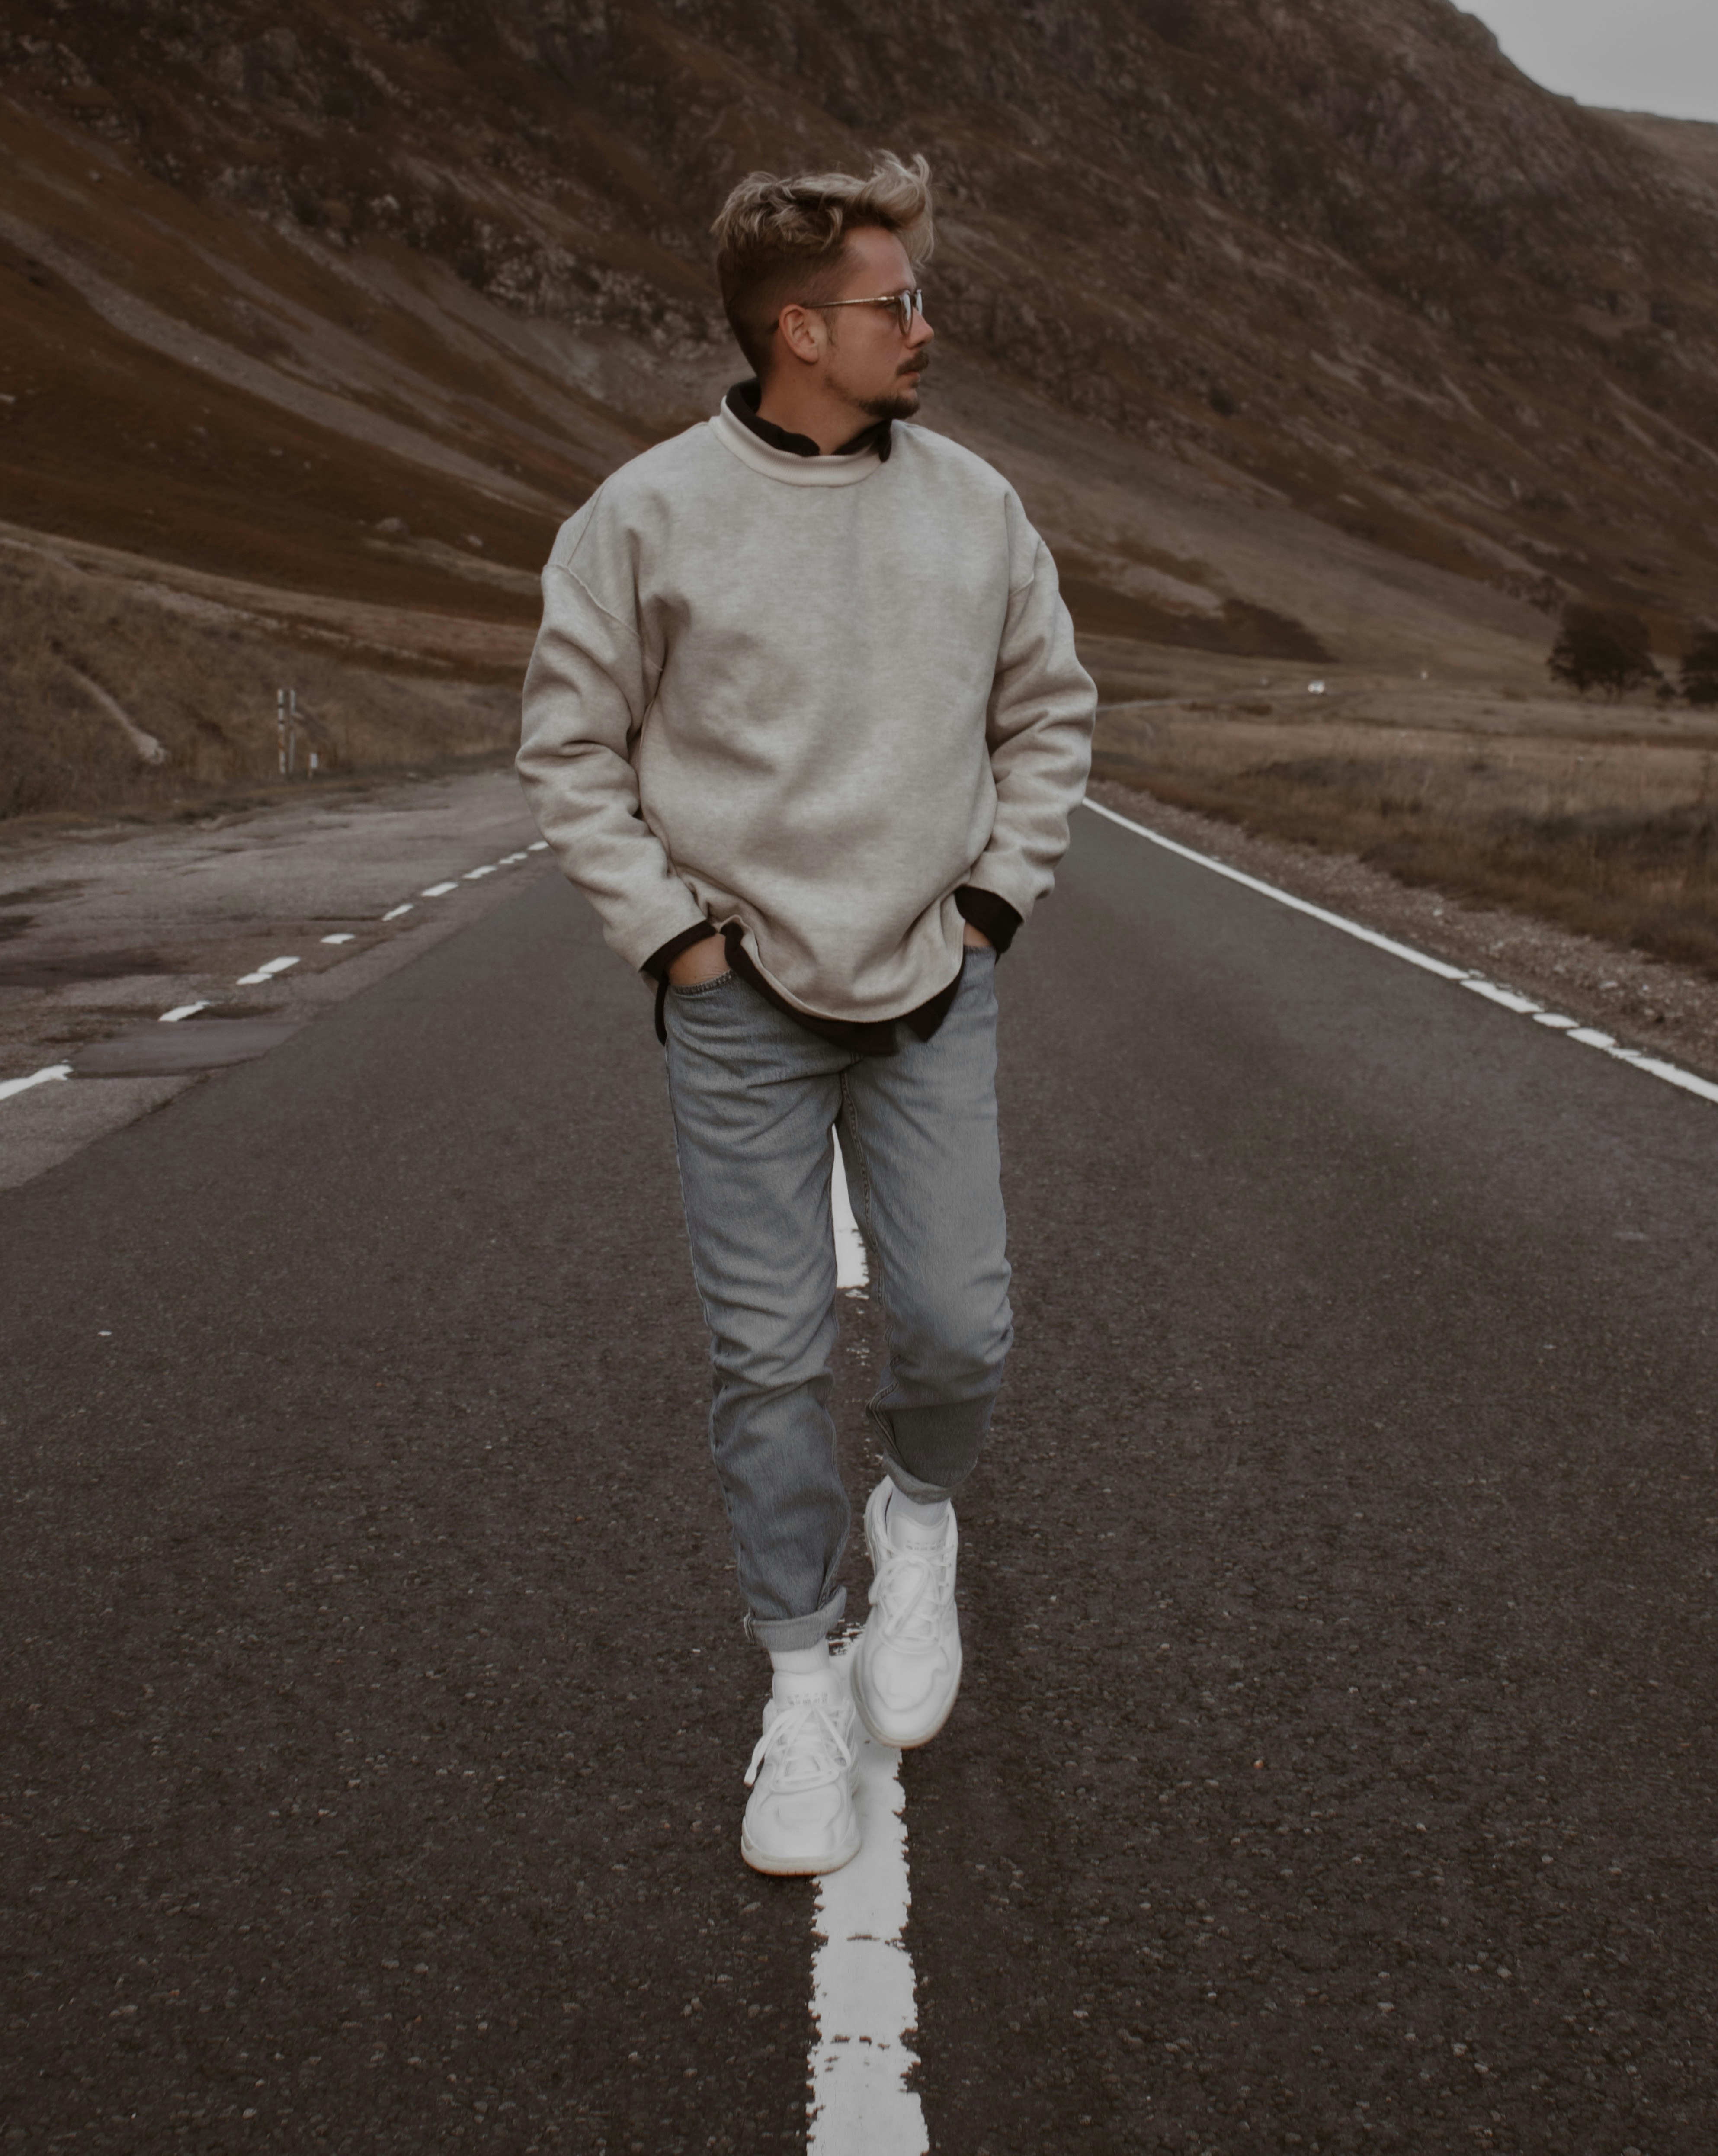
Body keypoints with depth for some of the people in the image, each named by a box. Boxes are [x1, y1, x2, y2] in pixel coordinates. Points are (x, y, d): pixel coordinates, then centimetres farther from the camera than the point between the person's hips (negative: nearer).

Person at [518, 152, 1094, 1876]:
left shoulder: (973, 506, 5)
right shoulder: (651, 514, -5)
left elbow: (1048, 715, 15)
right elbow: (571, 745, 0)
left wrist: (998, 897, 6)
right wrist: (668, 931, -6)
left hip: (932, 992, 3)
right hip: (741, 1004, -2)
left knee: (958, 1328, 0)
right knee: (768, 1359, 2)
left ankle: (919, 1515, 34)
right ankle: (802, 1682, 19)